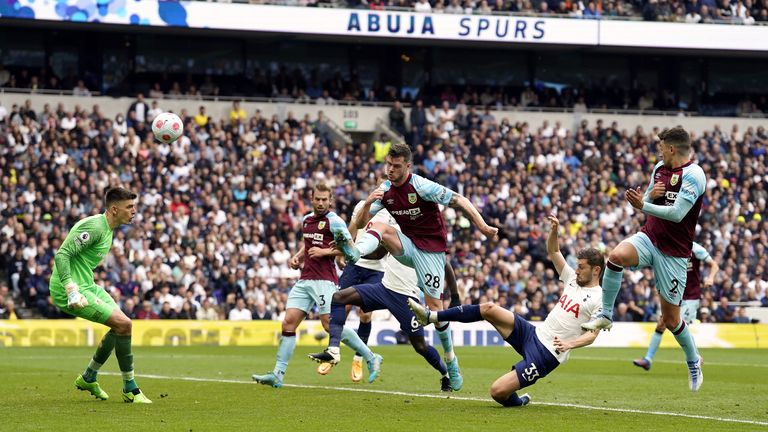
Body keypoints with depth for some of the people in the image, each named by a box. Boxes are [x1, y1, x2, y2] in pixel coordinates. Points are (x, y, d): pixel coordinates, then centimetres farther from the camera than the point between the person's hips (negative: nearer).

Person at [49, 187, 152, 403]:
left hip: (86, 285, 11)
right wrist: (71, 290, -34)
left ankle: (88, 378, 29)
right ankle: (130, 389, -5)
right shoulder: (95, 227, -19)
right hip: (73, 290, -11)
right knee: (124, 325, -16)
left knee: (121, 326, 16)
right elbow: (61, 255, -26)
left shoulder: (107, 228, 13)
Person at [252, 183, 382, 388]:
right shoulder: (306, 220, 17)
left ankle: (371, 358, 1)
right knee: (288, 323, -2)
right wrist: (297, 257, 15)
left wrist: (325, 252, -17)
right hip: (305, 279, 7)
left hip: (324, 280, -7)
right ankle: (278, 374, -2)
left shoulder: (334, 221, -7)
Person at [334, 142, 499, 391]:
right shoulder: (385, 190, -1)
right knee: (381, 228, -24)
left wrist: (483, 227, -29)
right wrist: (368, 203, -23)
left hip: (431, 248, -5)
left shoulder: (422, 186, -18)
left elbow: (460, 201, -18)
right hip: (407, 246, 5)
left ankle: (451, 361, 9)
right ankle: (354, 253, -53)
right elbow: (360, 223, -2)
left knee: (434, 305, -6)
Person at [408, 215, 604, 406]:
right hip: (533, 333, 8)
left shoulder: (599, 299, -10)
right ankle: (430, 316, -1)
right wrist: (554, 230, 0)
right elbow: (552, 252, 18)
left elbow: (592, 335, -17)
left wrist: (570, 344, -35)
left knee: (498, 392, -19)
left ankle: (518, 401, 15)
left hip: (546, 354, -8)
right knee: (489, 309, -8)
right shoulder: (573, 279, 12)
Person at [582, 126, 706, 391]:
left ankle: (693, 361, 28)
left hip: (674, 252, -5)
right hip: (648, 238, 5)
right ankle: (605, 315, -15)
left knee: (671, 319, 1)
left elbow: (677, 213, -23)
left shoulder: (693, 174, -15)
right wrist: (650, 195, -6)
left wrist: (643, 206, -26)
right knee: (617, 255, -30)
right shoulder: (659, 168, 9)